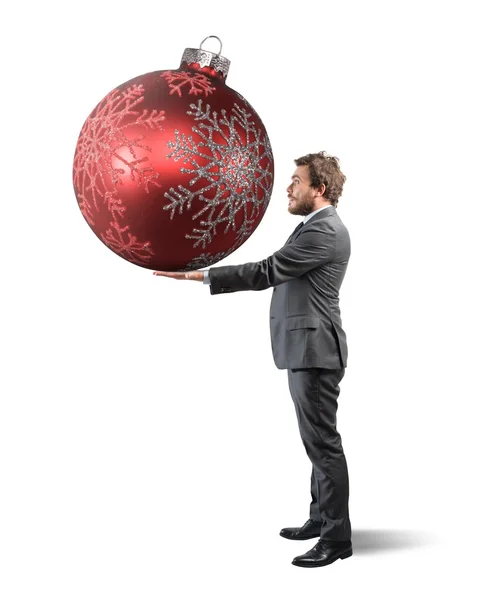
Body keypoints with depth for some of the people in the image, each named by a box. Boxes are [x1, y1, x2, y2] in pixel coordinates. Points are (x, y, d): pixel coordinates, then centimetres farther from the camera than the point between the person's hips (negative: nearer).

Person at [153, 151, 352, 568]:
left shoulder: (324, 231, -17)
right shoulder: (319, 226, 17)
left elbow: (267, 272, -22)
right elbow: (280, 275, 21)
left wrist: (203, 275, -19)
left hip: (314, 349, -11)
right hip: (306, 347, 11)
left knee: (322, 441, -6)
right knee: (318, 439, 16)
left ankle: (337, 536, 1)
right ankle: (322, 518, 27)